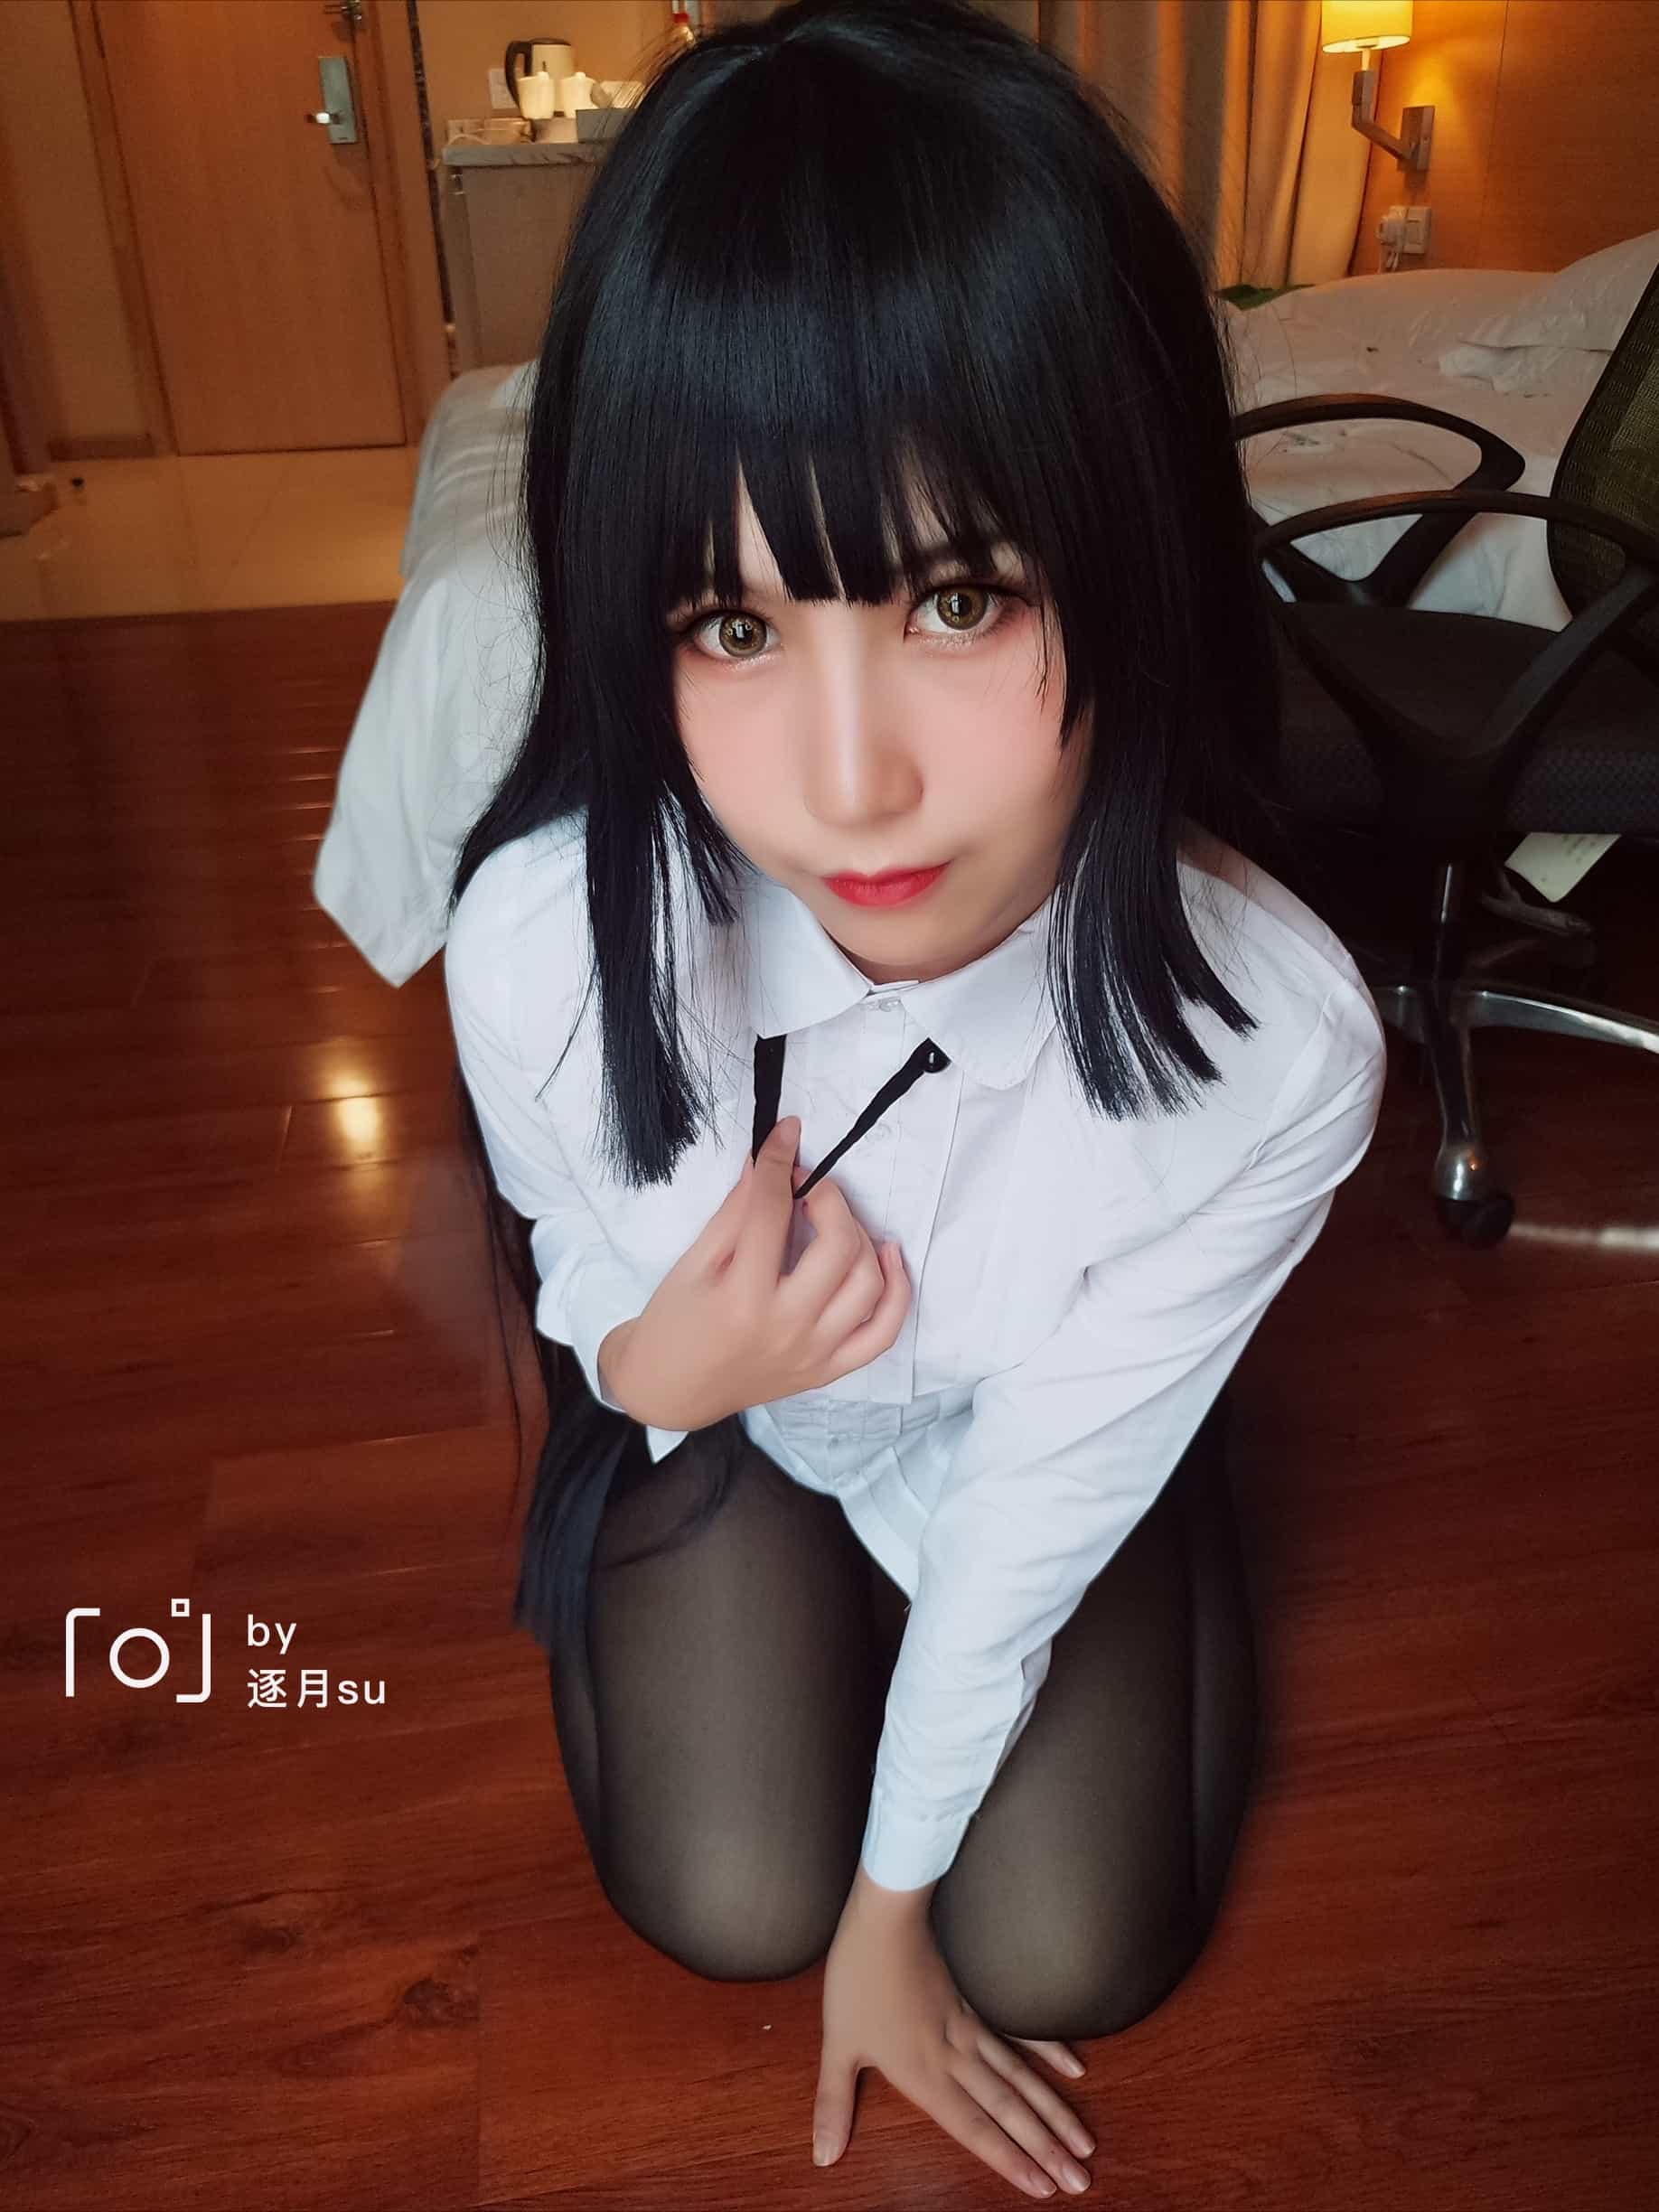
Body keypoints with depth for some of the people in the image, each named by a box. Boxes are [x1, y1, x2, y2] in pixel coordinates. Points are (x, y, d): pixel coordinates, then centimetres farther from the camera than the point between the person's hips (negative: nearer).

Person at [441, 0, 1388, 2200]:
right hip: (720, 1381, 1)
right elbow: (584, 1285, -10)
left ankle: (1178, 1565, 30)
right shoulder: (544, 944, -35)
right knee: (722, 1908, 1)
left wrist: (895, 1900, -8)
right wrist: (655, 1365, -35)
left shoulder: (1275, 1044, -38)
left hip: (1047, 1423, 0)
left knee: (1072, 1962, 4)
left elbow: (1044, 1493, -22)